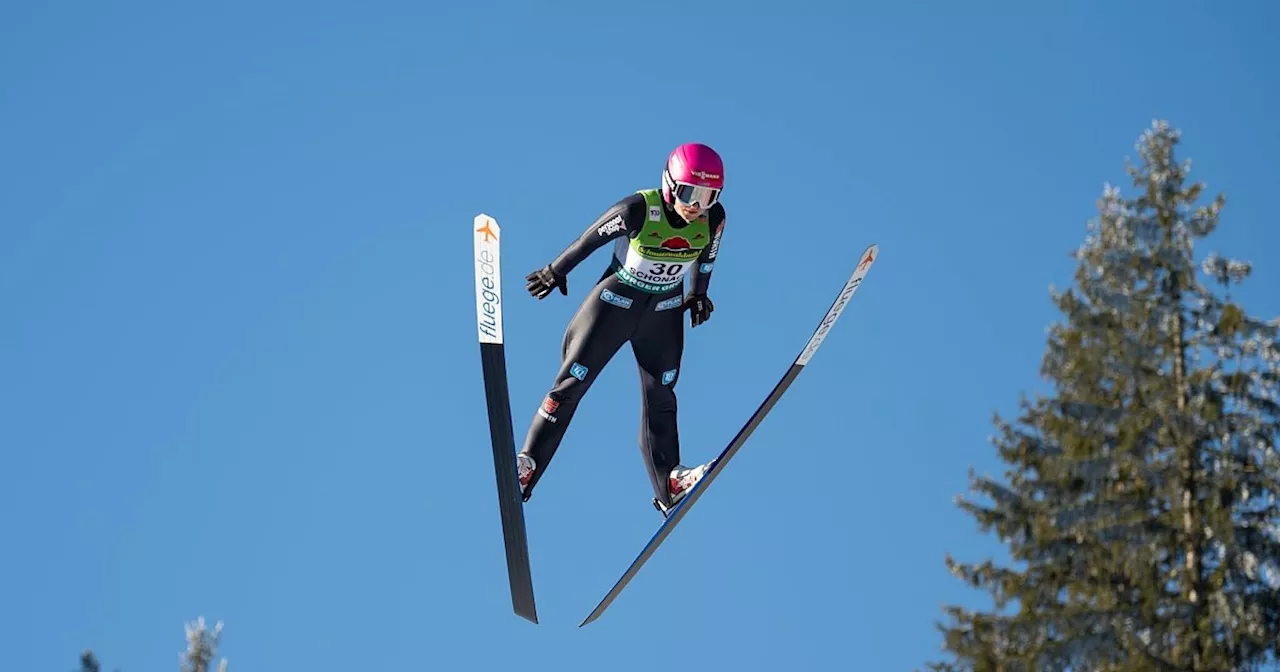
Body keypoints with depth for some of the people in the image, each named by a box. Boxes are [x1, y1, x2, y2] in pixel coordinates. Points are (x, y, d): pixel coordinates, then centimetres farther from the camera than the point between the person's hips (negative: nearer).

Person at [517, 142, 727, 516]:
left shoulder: (714, 218, -18)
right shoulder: (638, 210, -30)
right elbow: (592, 238, -14)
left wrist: (699, 295, 15)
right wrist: (556, 272, -2)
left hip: (666, 308, 3)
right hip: (616, 299, -3)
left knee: (660, 394, 5)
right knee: (571, 382, 0)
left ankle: (669, 484, 10)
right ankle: (527, 464, 9)